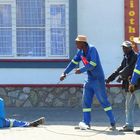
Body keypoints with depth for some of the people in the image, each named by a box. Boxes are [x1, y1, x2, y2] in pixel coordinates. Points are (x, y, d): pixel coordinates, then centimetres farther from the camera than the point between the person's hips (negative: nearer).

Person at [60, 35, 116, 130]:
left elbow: (92, 64, -26)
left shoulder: (92, 49, -17)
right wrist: (65, 73, 5)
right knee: (86, 101, 6)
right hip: (90, 80, 8)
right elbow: (73, 63, 11)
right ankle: (86, 123, 11)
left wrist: (81, 70, -21)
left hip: (98, 79, -8)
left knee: (103, 100, -6)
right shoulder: (80, 52, 6)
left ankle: (113, 123, 0)